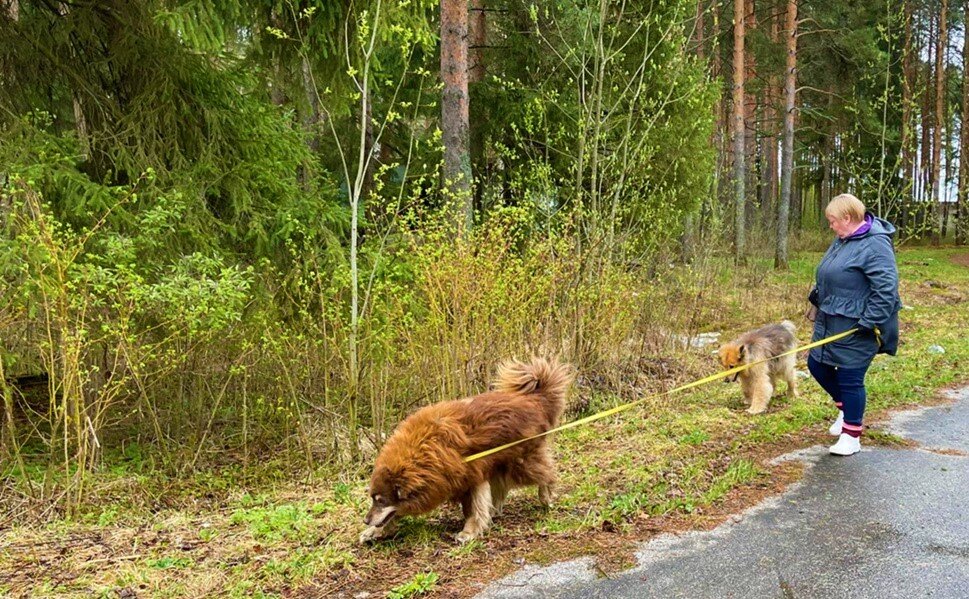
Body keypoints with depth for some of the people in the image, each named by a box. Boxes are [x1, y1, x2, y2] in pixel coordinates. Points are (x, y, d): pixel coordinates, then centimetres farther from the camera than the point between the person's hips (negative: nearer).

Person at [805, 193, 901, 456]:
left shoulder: (875, 244, -20)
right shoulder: (843, 240, 10)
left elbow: (886, 287, -25)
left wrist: (871, 321, -25)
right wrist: (816, 302, 24)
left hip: (855, 328, -9)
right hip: (830, 322, 9)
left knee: (850, 379, 0)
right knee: (817, 365, 16)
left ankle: (851, 437, 16)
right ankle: (846, 409, 38)